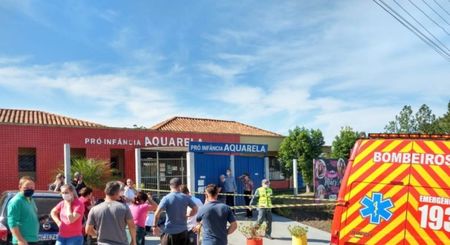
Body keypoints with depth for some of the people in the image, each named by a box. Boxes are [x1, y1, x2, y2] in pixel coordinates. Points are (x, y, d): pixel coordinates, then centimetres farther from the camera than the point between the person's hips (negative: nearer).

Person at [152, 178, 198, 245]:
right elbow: (195, 209, 7)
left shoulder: (166, 198, -11)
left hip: (170, 231, -4)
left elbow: (157, 213, -18)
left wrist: (155, 226, -7)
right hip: (183, 231, 4)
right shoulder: (186, 198, 0)